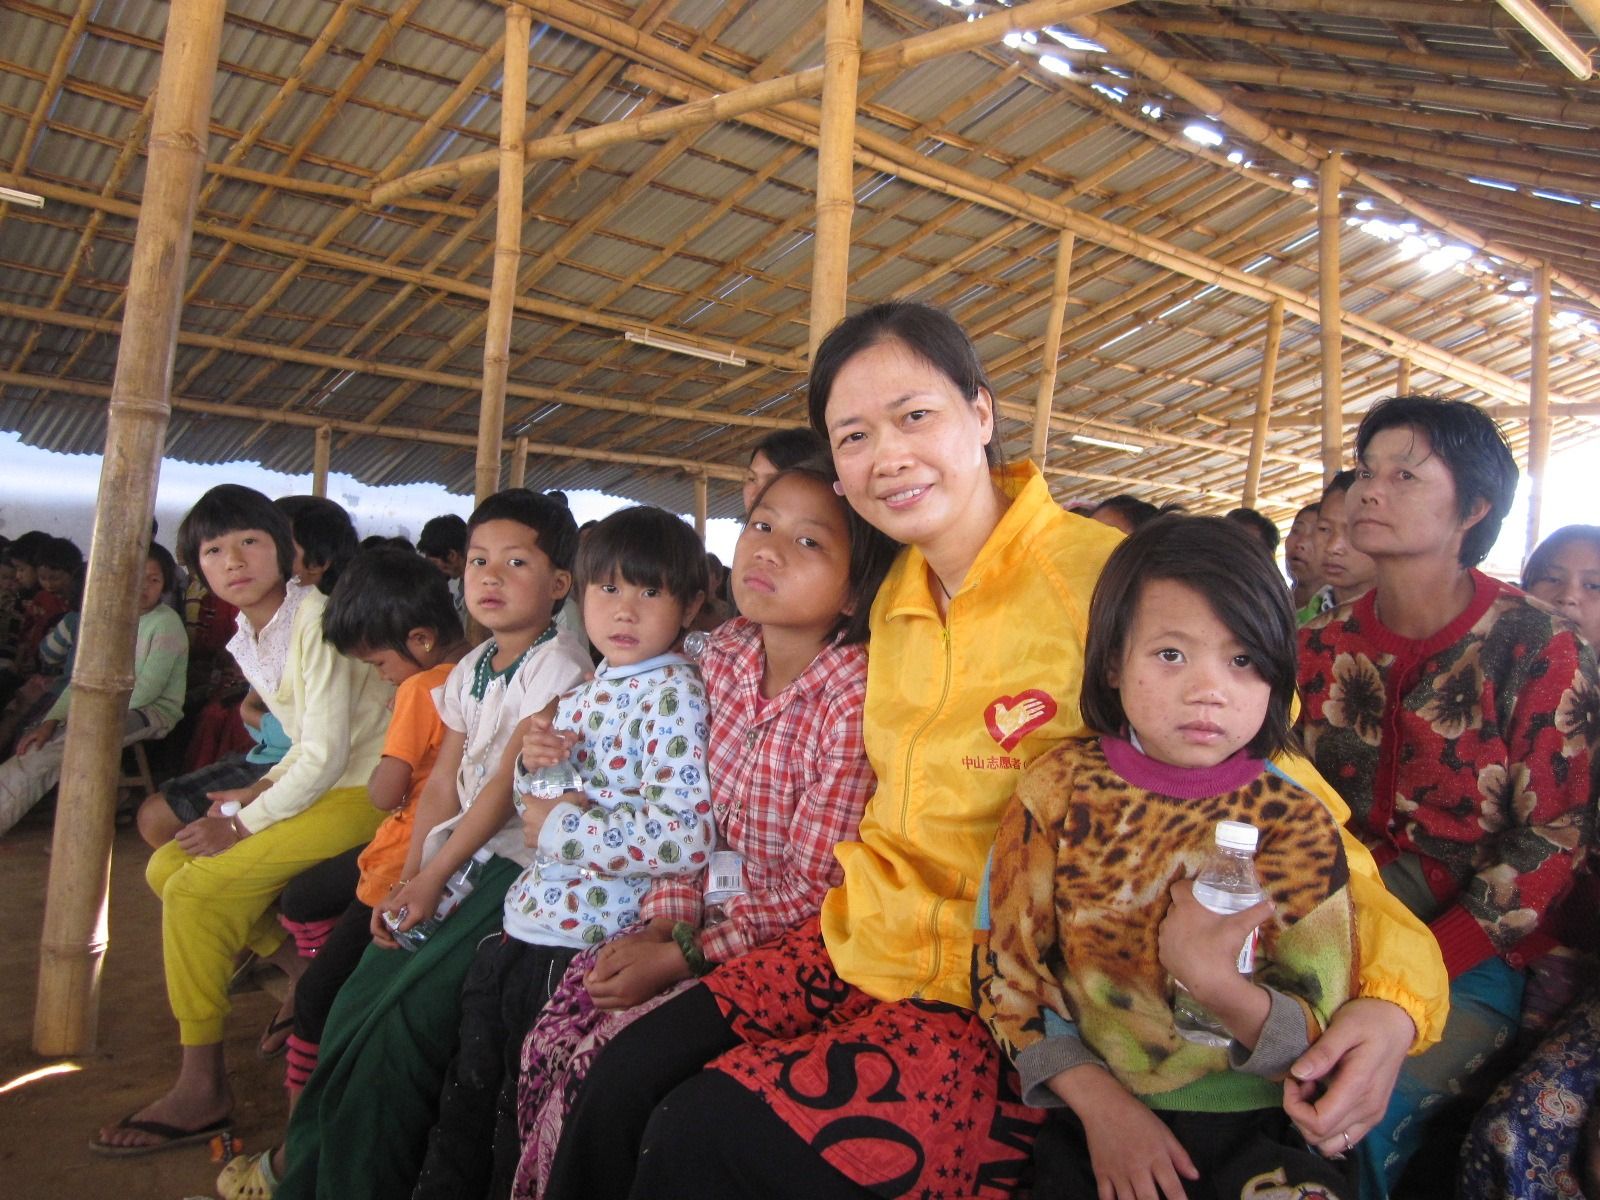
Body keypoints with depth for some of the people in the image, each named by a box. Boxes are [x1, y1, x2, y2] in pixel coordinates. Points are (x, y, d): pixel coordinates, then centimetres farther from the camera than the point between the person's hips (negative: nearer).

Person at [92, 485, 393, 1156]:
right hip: (318, 784, 10)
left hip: (365, 792, -10)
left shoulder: (315, 621, -17)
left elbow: (327, 754, -20)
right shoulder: (247, 642, 11)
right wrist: (258, 791, 2)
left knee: (197, 890, -15)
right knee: (168, 867, 7)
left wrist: (244, 824, -13)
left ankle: (203, 1090, -2)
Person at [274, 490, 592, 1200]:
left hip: (519, 867, -7)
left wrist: (433, 876, -12)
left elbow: (509, 782, -15)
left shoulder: (557, 664, -11)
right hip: (461, 862, 7)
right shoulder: (470, 670, 12)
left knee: (400, 1020, -14)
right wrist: (410, 877, 0)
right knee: (356, 1002, 2)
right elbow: (443, 782, 11)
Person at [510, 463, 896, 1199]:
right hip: (713, 905, 7)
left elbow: (815, 888, -19)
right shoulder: (725, 653, -2)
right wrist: (664, 923, -8)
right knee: (550, 1041, -1)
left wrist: (679, 957, -17)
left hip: (787, 939, -6)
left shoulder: (854, 698, -24)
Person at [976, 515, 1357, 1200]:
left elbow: (1324, 1033, -3)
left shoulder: (1295, 821, -4)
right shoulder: (1060, 790, -4)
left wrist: (1217, 983, -23)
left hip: (1256, 1125, 1)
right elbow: (1007, 965, -1)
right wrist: (1102, 1105, -9)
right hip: (1090, 1116, 0)